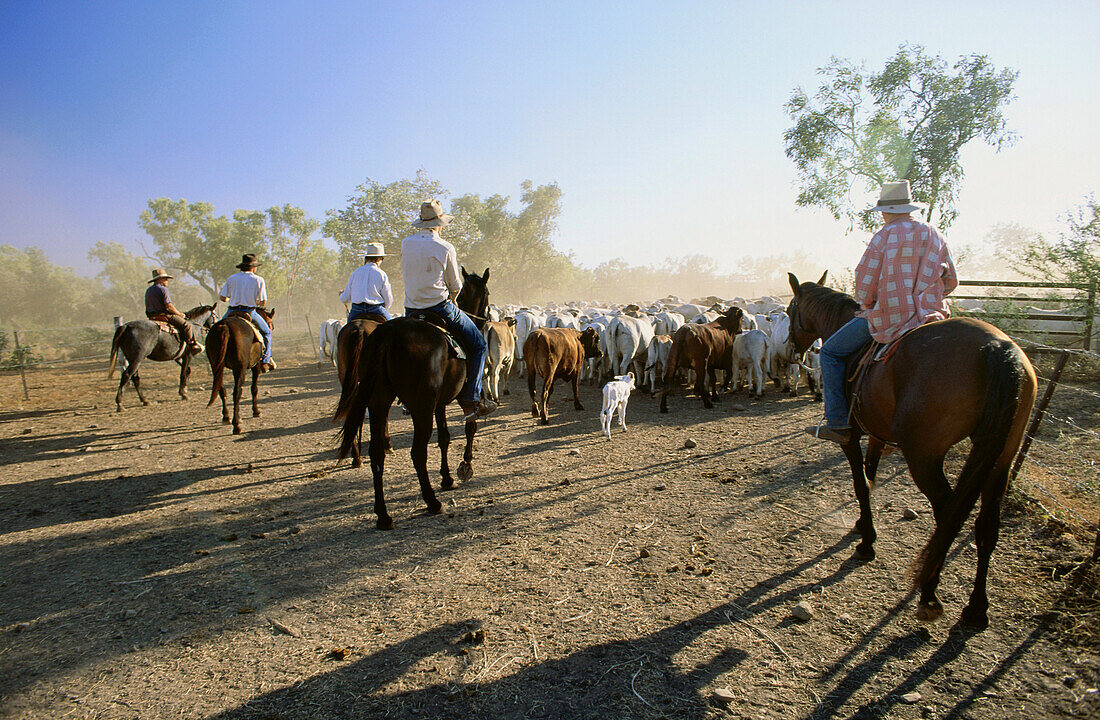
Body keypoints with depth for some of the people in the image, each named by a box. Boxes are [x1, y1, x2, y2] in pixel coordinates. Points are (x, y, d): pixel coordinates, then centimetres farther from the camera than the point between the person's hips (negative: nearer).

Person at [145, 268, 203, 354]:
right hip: (164, 315, -10)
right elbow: (169, 306, -20)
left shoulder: (148, 290, 18)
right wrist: (179, 314, -5)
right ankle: (192, 345, -7)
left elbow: (149, 307, 21)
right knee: (186, 325, -5)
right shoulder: (163, 289, -13)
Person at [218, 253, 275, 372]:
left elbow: (223, 298, 3)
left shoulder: (232, 278, 4)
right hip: (250, 312, -2)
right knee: (266, 332, 18)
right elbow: (263, 302, -4)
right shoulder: (259, 280, -2)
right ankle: (265, 361, 8)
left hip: (232, 312, 2)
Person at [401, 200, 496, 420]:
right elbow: (455, 286, -1)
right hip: (441, 308, -5)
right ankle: (471, 401, -1)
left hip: (411, 311, 6)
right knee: (479, 346, 7)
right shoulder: (445, 248, -9)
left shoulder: (405, 244, 4)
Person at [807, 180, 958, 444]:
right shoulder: (935, 235, 11)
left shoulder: (885, 235, -7)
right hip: (932, 316, 7)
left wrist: (865, 305, 9)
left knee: (831, 352, 4)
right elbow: (951, 281, 17)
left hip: (889, 319, -7)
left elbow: (864, 281, -9)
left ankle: (838, 423, 0)